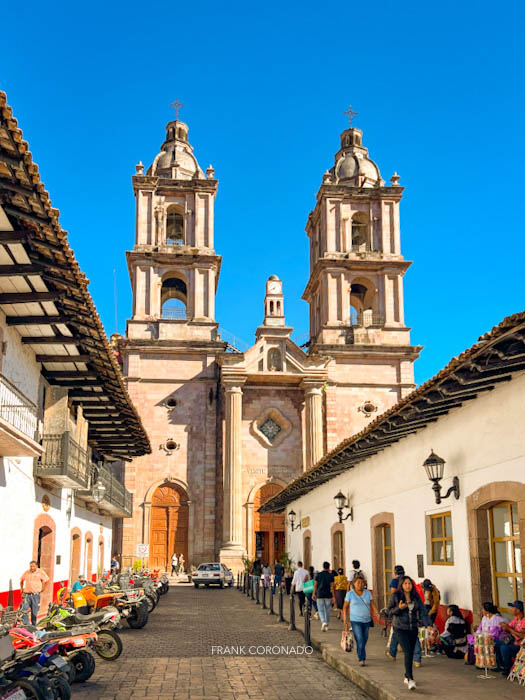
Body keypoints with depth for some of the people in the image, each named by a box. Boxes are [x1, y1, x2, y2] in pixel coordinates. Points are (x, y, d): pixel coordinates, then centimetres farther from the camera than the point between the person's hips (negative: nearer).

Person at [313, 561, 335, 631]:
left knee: (321, 610, 4)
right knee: (327, 610, 15)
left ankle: (323, 622, -18)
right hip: (328, 595, 0)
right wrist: (333, 597, -3)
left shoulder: (318, 575, -2)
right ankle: (327, 624, 22)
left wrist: (314, 594, 10)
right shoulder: (331, 575, -5)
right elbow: (332, 587, -6)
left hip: (320, 595, 0)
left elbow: (315, 585, 1)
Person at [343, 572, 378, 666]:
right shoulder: (350, 594, -1)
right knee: (360, 640, -14)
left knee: (364, 640, 11)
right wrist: (345, 622, -4)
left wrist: (376, 612, -19)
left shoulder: (367, 593, 6)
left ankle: (361, 655, 34)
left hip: (367, 621, 3)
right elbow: (345, 608, 2)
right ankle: (361, 659, -10)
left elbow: (372, 605, 3)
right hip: (356, 621, -3)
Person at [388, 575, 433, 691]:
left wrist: (428, 625, -16)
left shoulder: (416, 597, 3)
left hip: (413, 628, 4)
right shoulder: (396, 596, -6)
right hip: (400, 628, -4)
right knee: (408, 652, -14)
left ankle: (407, 676, 30)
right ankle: (410, 679, -13)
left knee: (411, 653, 11)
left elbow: (423, 612, -3)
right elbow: (390, 610, 0)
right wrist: (399, 608, -20)